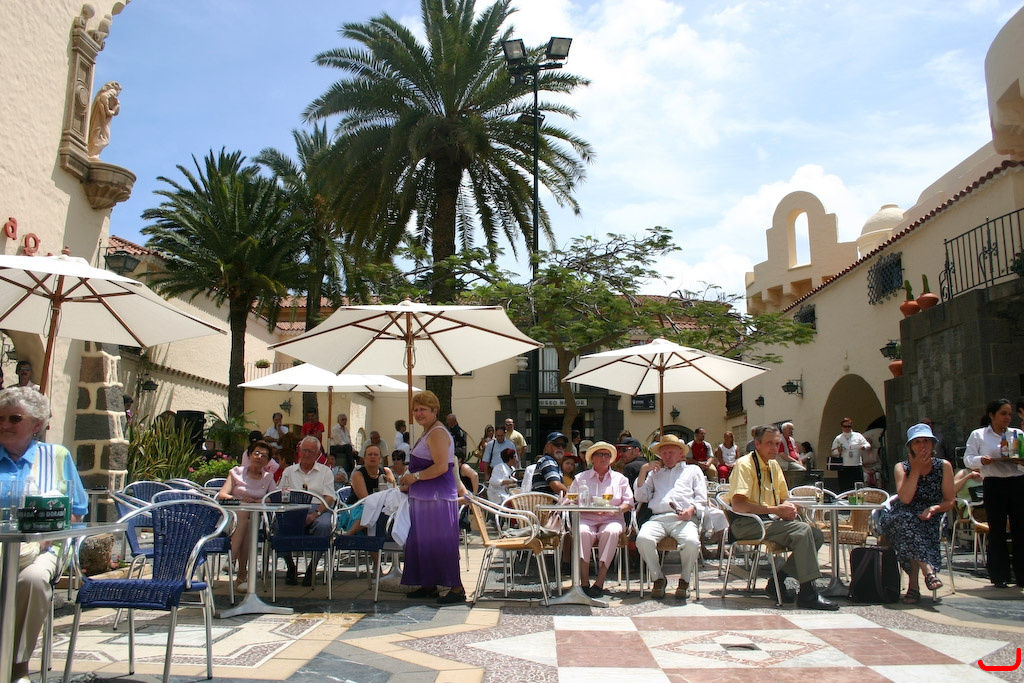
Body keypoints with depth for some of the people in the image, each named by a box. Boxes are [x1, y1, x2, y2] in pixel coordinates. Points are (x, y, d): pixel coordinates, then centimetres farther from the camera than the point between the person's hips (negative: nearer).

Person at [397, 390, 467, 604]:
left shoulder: (438, 433, -15)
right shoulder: (427, 432, 18)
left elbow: (441, 467, -24)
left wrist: (415, 477, -16)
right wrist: (410, 478, 13)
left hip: (438, 496, -11)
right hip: (423, 496, 11)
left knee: (440, 542, -7)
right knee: (422, 540, 13)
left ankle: (456, 588, -1)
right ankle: (428, 585, 23)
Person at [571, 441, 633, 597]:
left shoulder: (620, 478, 19)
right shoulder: (580, 478, 17)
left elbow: (629, 502, 10)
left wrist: (616, 509, -12)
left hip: (611, 519, 1)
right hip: (587, 519, 0)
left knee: (611, 532, -35)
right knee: (582, 532, -36)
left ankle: (599, 582, -32)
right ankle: (584, 582, -33)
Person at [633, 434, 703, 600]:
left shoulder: (693, 470, 28)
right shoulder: (655, 473, 33)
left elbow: (702, 499, 15)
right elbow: (640, 497, 20)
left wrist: (692, 509, -7)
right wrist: (643, 471, 13)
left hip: (684, 519, -1)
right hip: (658, 518, 2)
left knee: (691, 542, -35)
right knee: (643, 539, -31)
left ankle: (684, 580, -7)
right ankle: (658, 578, -9)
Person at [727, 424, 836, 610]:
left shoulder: (774, 465, 15)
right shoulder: (744, 464, -12)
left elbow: (784, 498, 22)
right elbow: (737, 504, -23)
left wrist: (789, 508, -3)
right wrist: (776, 510, -22)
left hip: (770, 520, 9)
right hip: (748, 523, -9)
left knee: (817, 535, -8)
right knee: (802, 530, -25)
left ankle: (778, 580, -2)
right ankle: (807, 594, -19)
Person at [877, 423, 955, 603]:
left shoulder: (944, 466, 4)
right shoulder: (901, 467, 2)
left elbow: (950, 501, 2)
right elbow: (905, 498, -14)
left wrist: (934, 508, -18)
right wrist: (916, 469, -12)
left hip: (930, 521, 0)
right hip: (900, 520, 0)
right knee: (905, 519, -37)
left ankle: (913, 584, -25)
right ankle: (927, 569, -40)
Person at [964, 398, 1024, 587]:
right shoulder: (978, 435, 8)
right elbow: (968, 459, 2)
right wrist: (981, 460, -18)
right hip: (994, 484, -2)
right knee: (997, 529, 2)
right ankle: (1000, 575, 10)